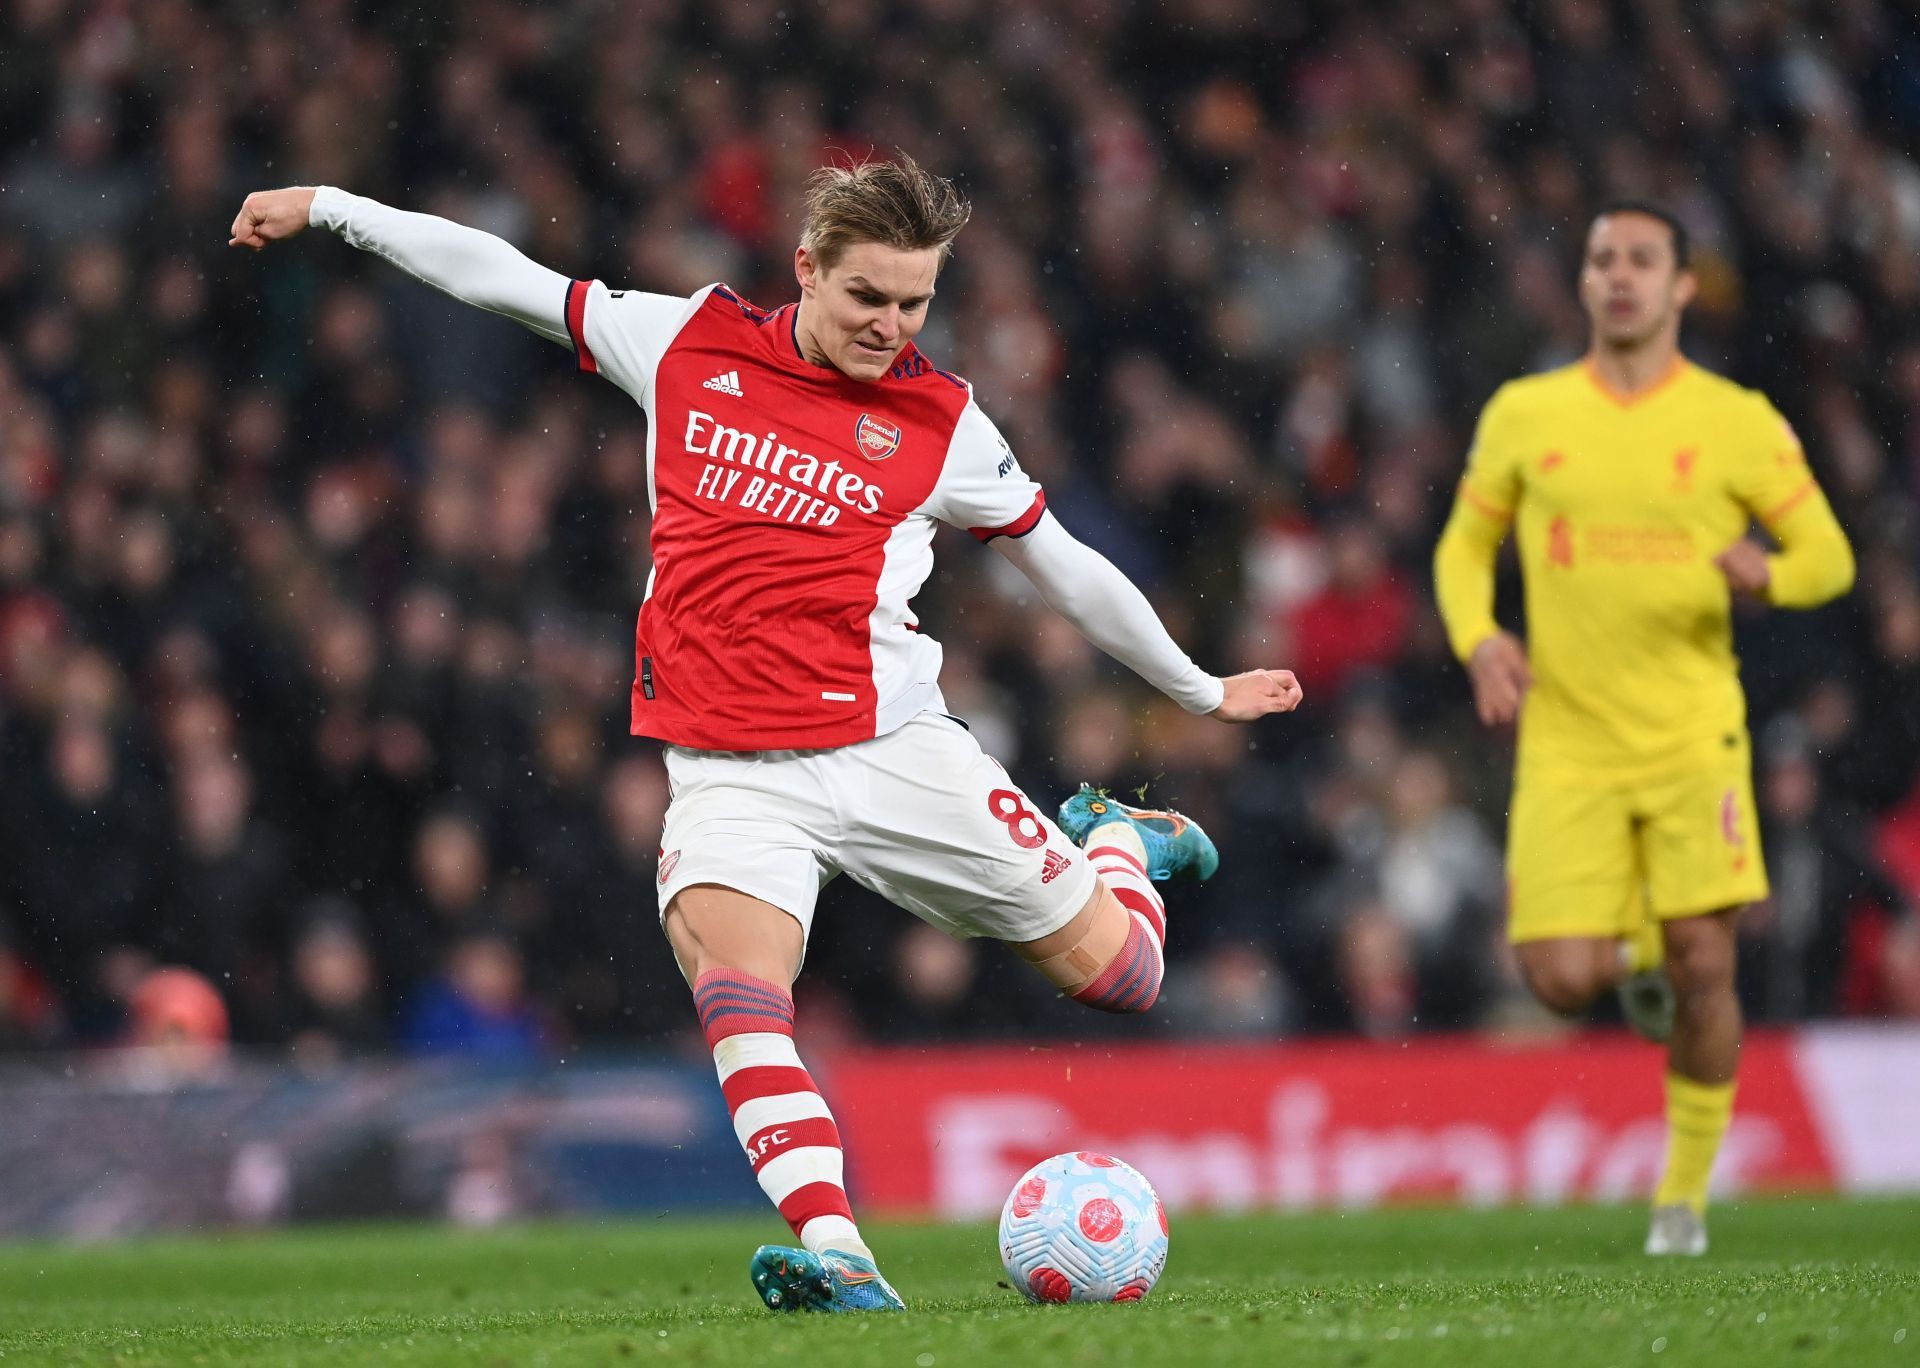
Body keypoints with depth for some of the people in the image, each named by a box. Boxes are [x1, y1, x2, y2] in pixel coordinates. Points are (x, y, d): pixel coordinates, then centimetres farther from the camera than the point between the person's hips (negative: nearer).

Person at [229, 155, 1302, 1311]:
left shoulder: (941, 422, 3)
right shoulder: (690, 346, 5)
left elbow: (1065, 566, 14)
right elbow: (502, 278, 12)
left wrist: (1203, 692, 22)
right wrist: (328, 208, 13)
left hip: (892, 749, 0)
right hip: (728, 771, 0)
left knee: (1118, 975, 2)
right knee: (734, 987, -30)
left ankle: (1123, 844, 37)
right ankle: (837, 1262, -37)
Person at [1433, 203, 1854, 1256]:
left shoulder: (1737, 422, 1)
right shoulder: (1523, 415, 5)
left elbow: (1828, 556, 5)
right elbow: (1464, 546, 15)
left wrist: (1768, 572, -19)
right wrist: (1479, 641, -5)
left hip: (1692, 734, -1)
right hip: (1566, 744, 1)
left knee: (1702, 964, -8)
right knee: (1561, 980, -10)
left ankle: (1686, 1191, 12)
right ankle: (1637, 960, 28)